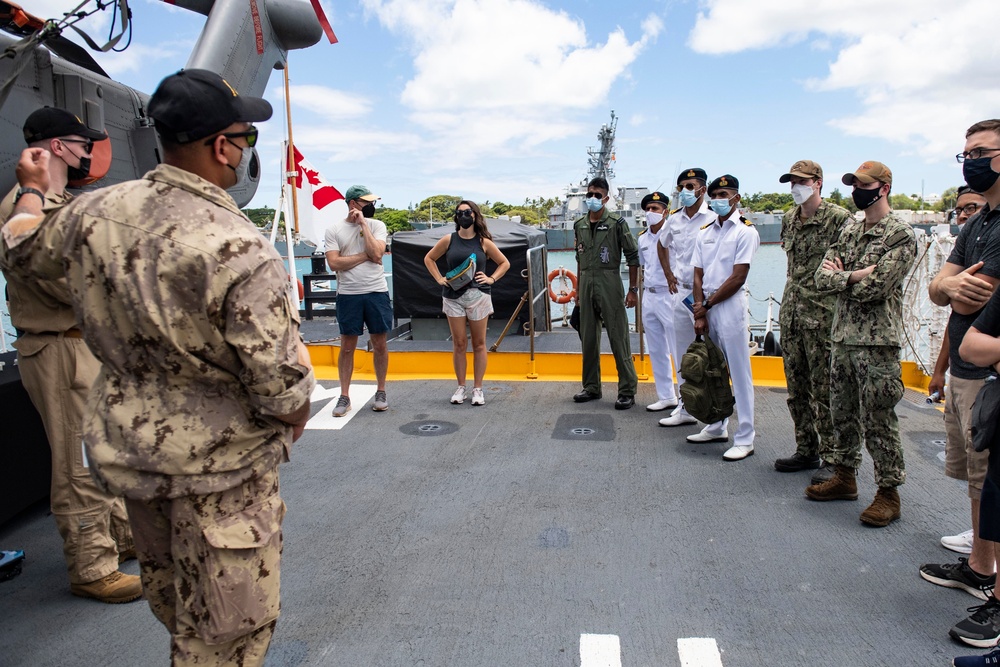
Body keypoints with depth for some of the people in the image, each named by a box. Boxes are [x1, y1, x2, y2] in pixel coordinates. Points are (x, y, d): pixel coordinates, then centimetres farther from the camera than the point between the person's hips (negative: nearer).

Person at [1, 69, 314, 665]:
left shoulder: (95, 211, -6)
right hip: (216, 469, -8)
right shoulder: (242, 254, -28)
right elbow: (283, 392, -24)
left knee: (170, 597, 31)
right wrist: (294, 422, -1)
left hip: (123, 446, 8)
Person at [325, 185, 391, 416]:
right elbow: (334, 263, -9)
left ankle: (380, 392, 21)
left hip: (376, 292, 1)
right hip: (348, 294, -1)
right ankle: (344, 396, 13)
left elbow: (377, 253, -13)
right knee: (347, 346, 4)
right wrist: (365, 256, -10)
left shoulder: (376, 225, 4)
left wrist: (363, 223, -9)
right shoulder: (334, 229, 1)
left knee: (379, 343, 7)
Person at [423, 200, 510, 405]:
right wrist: (439, 279, 5)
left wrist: (491, 279, -1)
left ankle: (478, 389, 12)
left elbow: (504, 263, 11)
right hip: (453, 297, 1)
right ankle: (461, 387, 15)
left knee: (479, 344, 3)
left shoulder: (483, 242, 2)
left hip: (478, 296, 0)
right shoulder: (449, 240, 3)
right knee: (459, 344, 4)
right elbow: (429, 258, 16)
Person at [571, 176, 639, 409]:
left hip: (609, 283, -6)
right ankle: (591, 387, 22)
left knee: (618, 337, -4)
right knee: (588, 338, 11)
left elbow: (633, 256, -4)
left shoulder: (616, 223, -5)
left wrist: (633, 290, -8)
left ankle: (627, 391, 3)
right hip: (586, 284, 6)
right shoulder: (579, 225, 11)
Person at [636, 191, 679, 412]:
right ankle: (666, 397, 22)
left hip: (669, 296, -7)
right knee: (656, 351, 12)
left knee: (678, 350, -4)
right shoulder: (642, 238, 12)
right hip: (648, 296, 7)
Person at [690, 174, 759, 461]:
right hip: (705, 308, 6)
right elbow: (698, 277, 9)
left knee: (739, 373, -4)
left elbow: (738, 278, -11)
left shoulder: (745, 231, -4)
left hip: (731, 306, -6)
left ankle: (745, 439, 0)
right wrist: (699, 313, -2)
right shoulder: (704, 233, 14)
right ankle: (717, 428, 23)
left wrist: (707, 304, -8)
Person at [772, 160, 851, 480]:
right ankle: (806, 451, 25)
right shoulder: (789, 219, 14)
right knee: (797, 388, 13)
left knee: (825, 390, -3)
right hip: (790, 313, 7)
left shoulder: (839, 218, -8)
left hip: (822, 317, -7)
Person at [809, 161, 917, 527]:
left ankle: (888, 493, 13)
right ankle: (844, 476, 30)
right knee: (842, 413, 16)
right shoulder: (849, 230, 13)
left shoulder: (901, 234, -9)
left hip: (877, 343, -7)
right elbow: (822, 278, 3)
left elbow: (873, 287, -20)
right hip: (842, 337, 7)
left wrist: (840, 276, -6)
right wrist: (855, 276, -13)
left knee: (878, 421, 0)